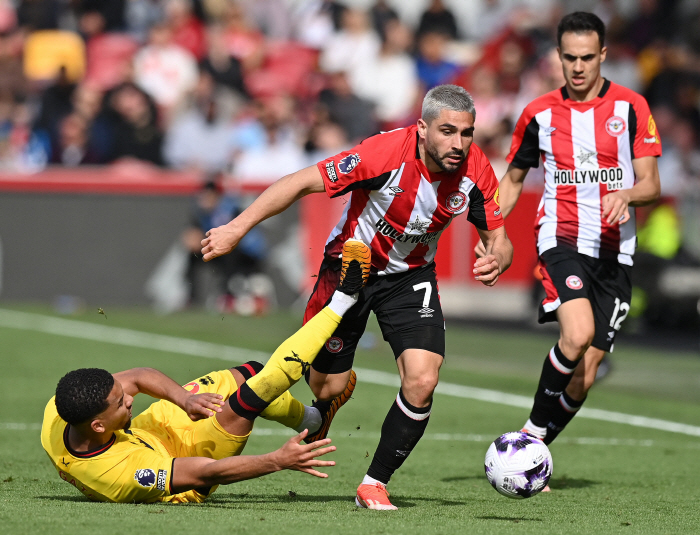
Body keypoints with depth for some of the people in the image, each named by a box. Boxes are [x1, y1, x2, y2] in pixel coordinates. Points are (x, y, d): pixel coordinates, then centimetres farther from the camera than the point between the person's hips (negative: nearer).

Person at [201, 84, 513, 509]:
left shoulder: (475, 171, -20)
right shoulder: (386, 153, -33)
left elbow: (498, 238, -6)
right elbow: (303, 183, -27)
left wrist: (497, 260, -32)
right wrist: (237, 228, -31)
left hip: (411, 277, 2)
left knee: (422, 381, -17)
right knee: (328, 387, 5)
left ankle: (375, 484, 2)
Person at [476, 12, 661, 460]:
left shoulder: (631, 107, 3)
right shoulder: (540, 113, 7)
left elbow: (651, 184, 0)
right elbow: (513, 177, 20)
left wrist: (625, 194, -23)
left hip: (615, 252, 1)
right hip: (561, 241, -1)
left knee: (584, 377, -1)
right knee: (577, 335, -29)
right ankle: (533, 432, -11)